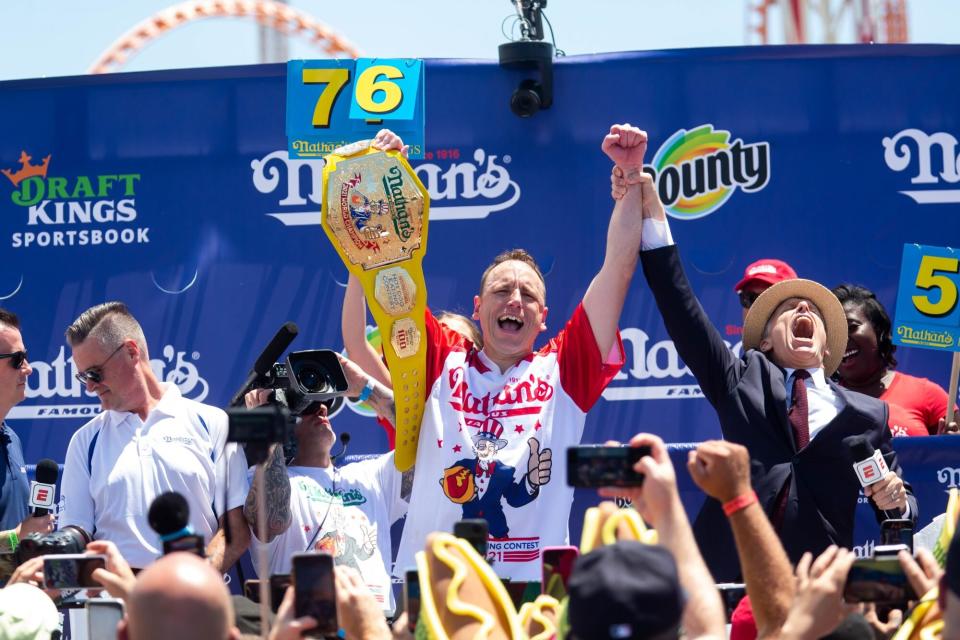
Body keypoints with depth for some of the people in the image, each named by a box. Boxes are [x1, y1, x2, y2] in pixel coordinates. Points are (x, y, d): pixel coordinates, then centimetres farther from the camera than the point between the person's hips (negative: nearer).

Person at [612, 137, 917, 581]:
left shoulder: (867, 415, 18)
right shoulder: (743, 380, 18)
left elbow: (902, 511, 20)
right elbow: (680, 310, 10)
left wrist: (896, 502, -5)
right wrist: (652, 217, 4)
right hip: (730, 574, 0)